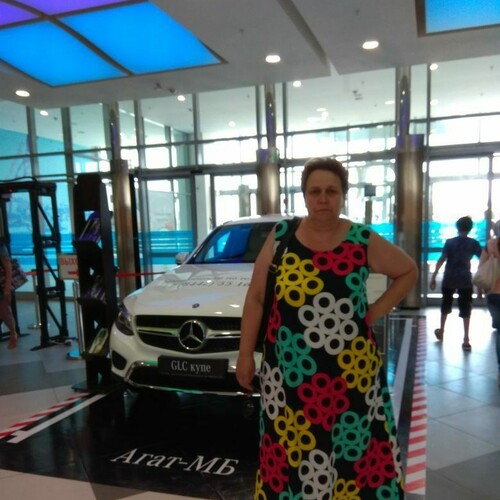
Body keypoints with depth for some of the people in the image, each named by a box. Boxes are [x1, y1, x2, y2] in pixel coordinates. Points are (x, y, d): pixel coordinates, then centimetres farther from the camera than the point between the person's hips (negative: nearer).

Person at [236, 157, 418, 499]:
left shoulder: (364, 241, -3)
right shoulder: (280, 237, -2)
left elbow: (409, 271, 13)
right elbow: (256, 298, 3)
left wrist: (375, 312, 2)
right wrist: (245, 354, 2)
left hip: (352, 371, 0)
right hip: (289, 371, 1)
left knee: (356, 453, 10)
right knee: (290, 457, 11)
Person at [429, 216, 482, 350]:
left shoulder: (450, 242, -4)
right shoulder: (474, 243, -1)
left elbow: (441, 260, -11)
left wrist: (433, 276, -9)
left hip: (449, 279, 0)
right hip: (465, 279, 0)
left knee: (446, 304, 17)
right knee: (465, 308, 3)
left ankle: (441, 332, 32)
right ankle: (466, 340, -2)